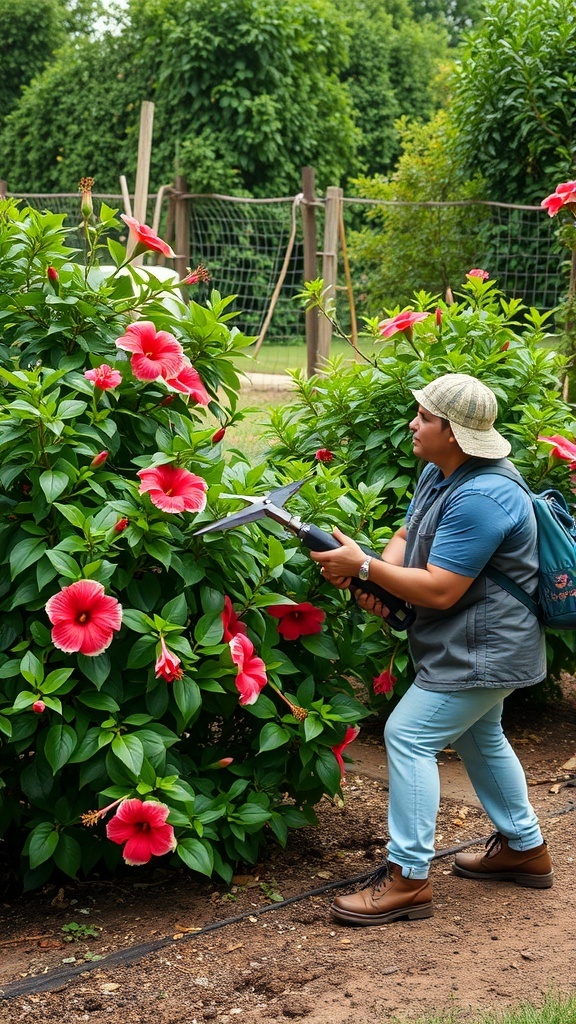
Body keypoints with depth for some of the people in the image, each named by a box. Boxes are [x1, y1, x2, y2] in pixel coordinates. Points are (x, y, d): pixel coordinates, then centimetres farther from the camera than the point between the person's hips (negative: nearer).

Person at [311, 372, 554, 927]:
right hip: (476, 643, 11)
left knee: (408, 737, -11)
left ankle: (407, 877, -6)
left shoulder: (479, 499, -29)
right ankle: (525, 848, 41)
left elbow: (439, 590, -29)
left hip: (482, 649, -11)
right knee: (478, 737, 24)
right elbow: (407, 535, 10)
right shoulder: (438, 472, 4)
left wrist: (361, 565, -24)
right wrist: (379, 578, -13)